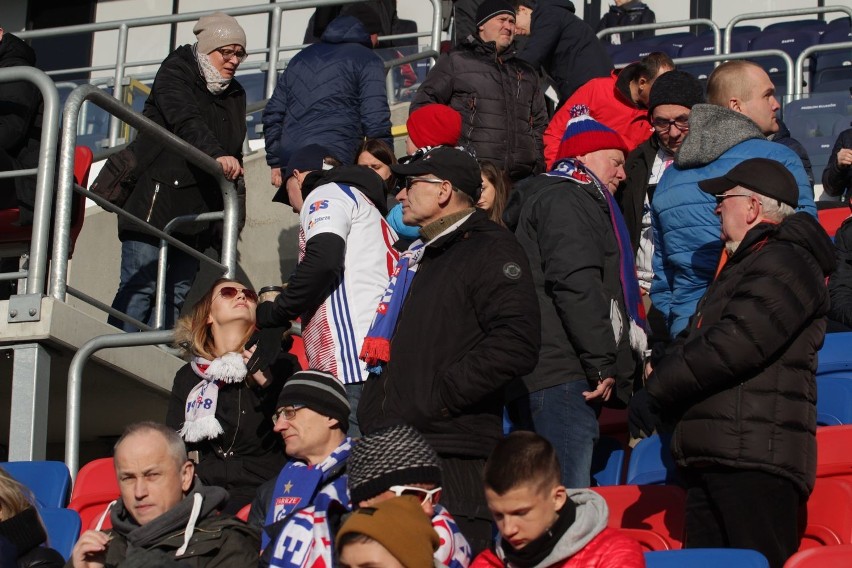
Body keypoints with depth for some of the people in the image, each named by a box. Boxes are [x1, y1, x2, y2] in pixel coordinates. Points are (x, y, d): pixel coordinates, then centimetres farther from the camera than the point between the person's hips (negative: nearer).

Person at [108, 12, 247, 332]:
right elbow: (186, 121, -21)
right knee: (139, 287, -12)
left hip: (198, 211, 7)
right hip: (157, 201, -7)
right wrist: (216, 155, -37)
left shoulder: (235, 95, 20)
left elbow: (235, 153, 21)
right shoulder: (176, 73, -1)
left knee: (176, 295, 1)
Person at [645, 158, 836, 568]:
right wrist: (662, 369, 4)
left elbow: (732, 346, -19)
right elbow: (694, 342, 28)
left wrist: (658, 387, -8)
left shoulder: (785, 264, -7)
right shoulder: (744, 265, 29)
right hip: (714, 457, 10)